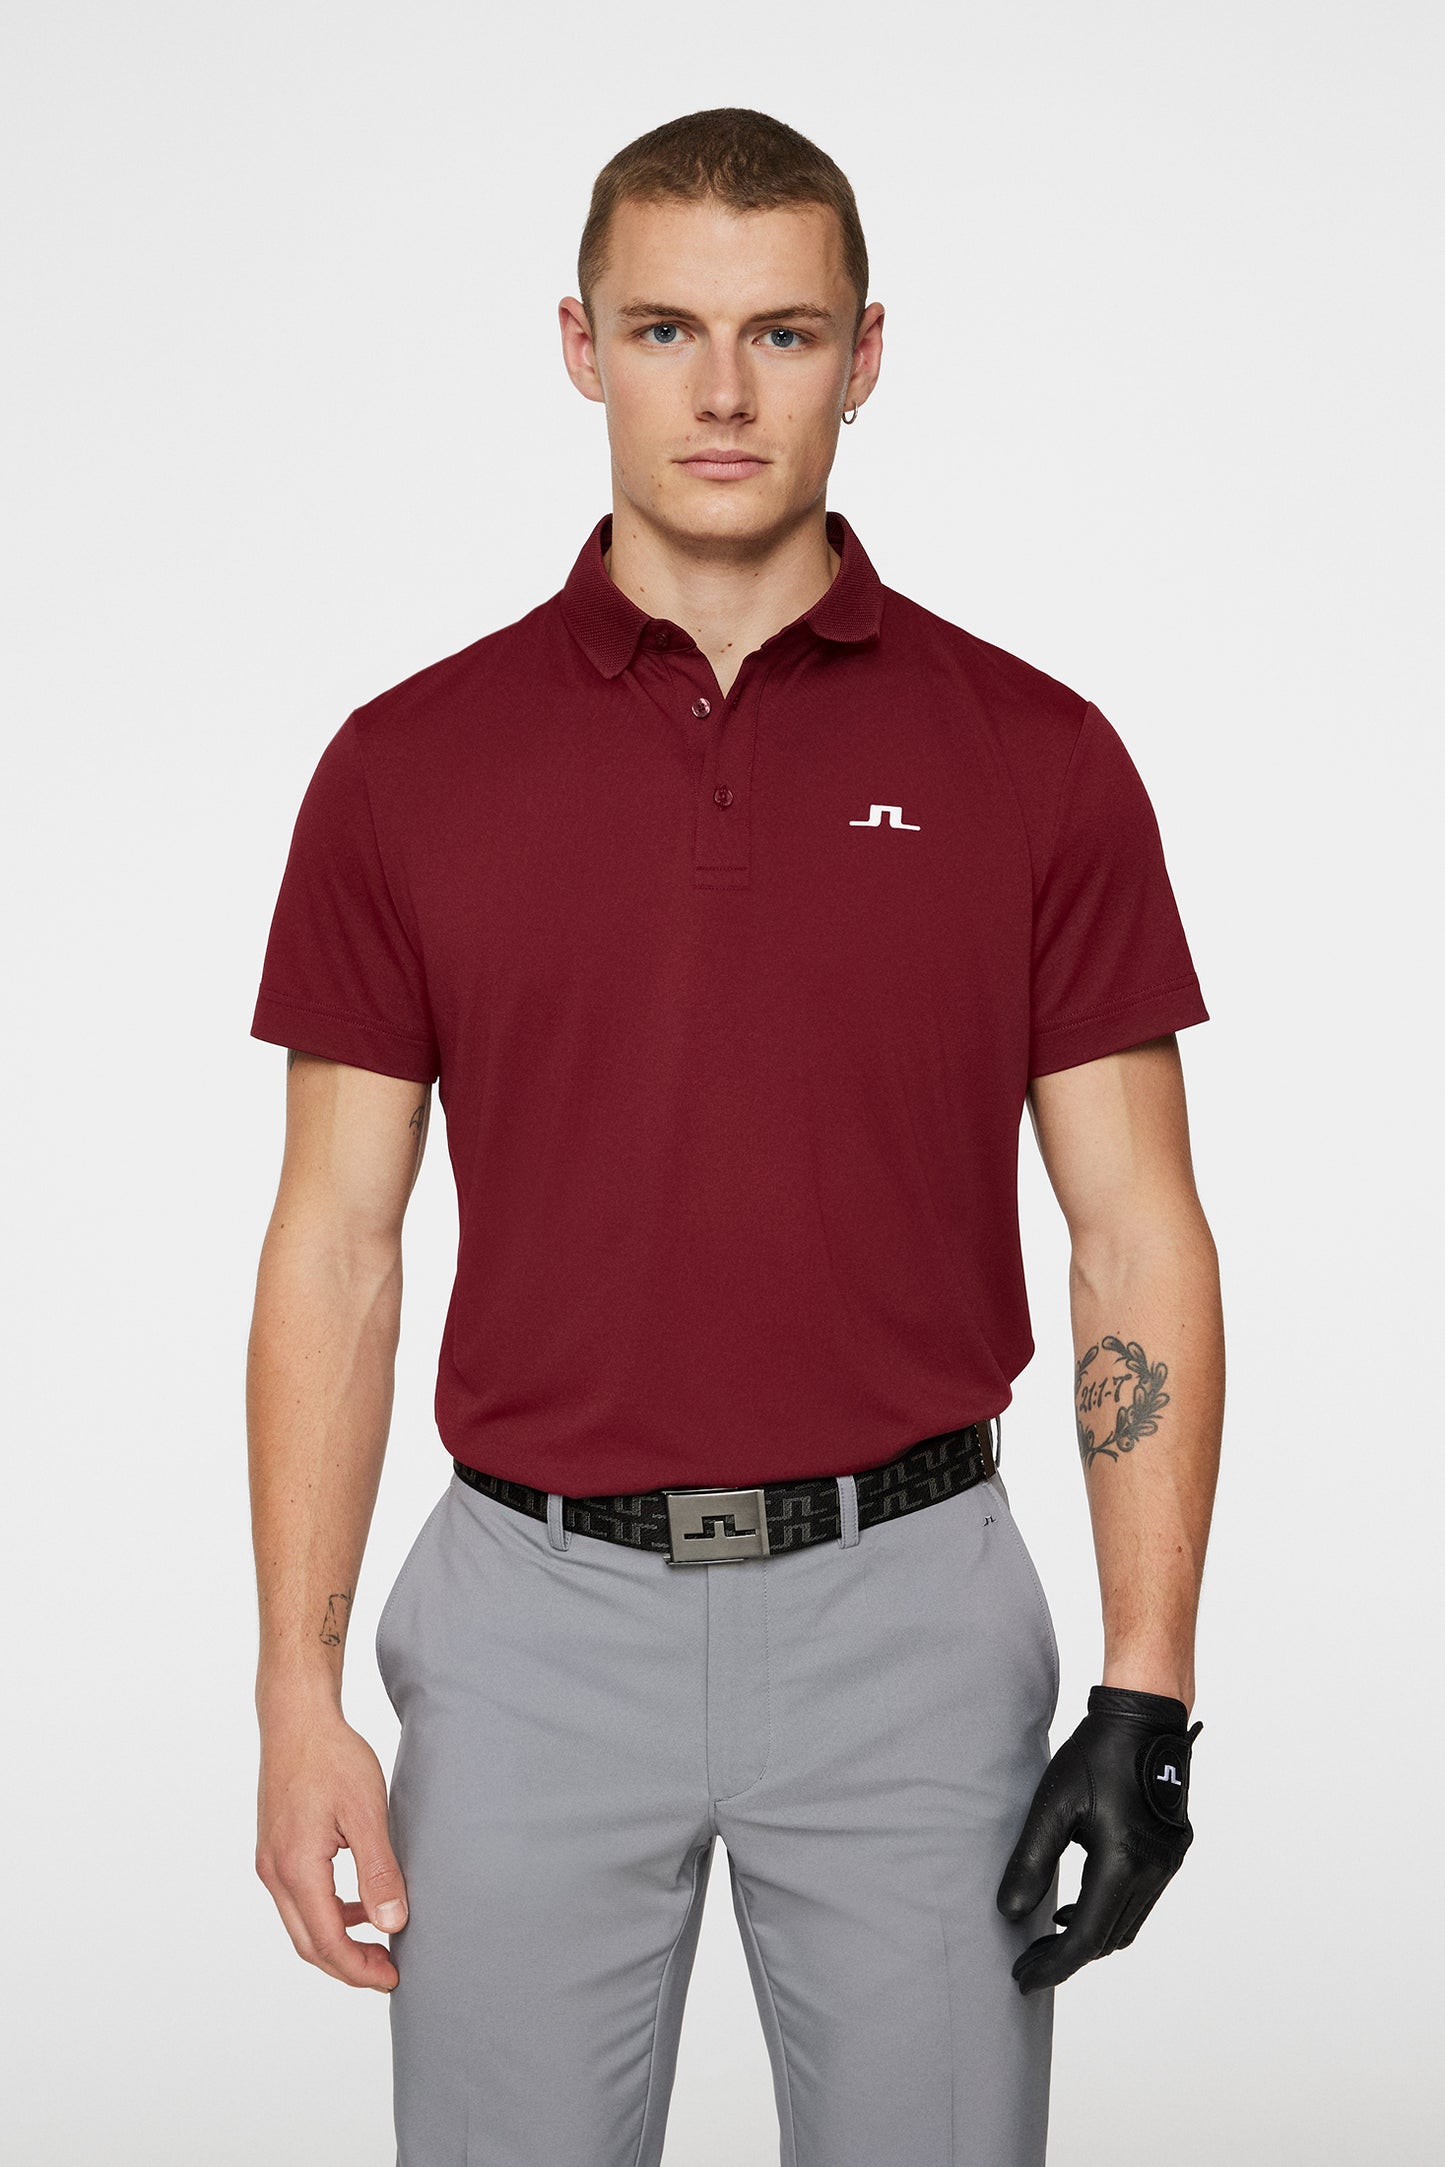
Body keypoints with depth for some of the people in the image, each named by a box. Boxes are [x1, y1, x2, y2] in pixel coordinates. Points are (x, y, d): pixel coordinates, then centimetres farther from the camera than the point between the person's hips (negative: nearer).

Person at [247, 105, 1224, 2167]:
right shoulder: (413, 763, 1)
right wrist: (299, 1690, -4)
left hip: (902, 1612, 0)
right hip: (537, 1616, 1)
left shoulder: (1032, 756, -1)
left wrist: (1148, 1689, -7)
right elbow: (337, 1244, 2)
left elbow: (1137, 1235, -1)